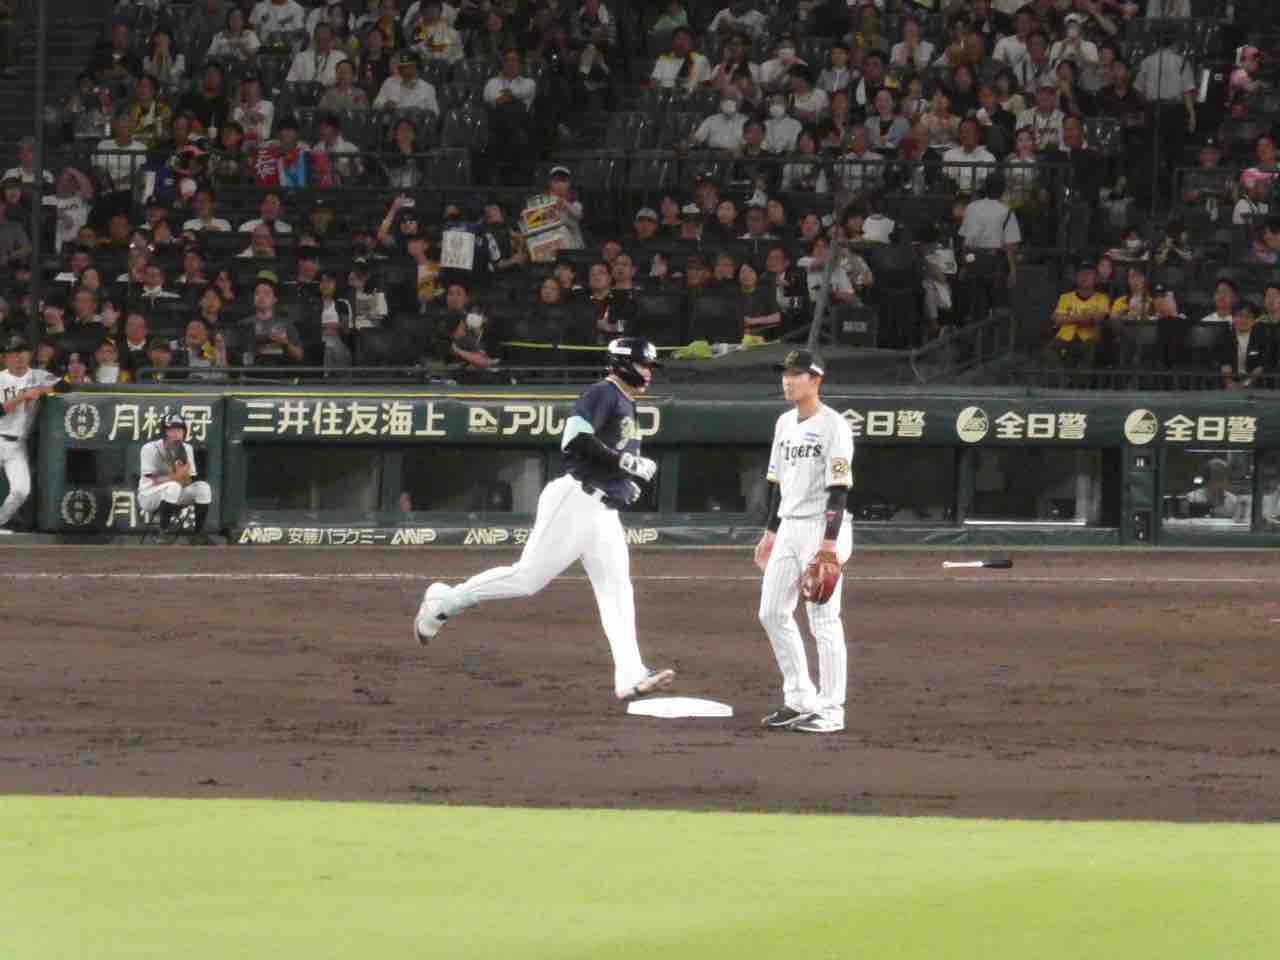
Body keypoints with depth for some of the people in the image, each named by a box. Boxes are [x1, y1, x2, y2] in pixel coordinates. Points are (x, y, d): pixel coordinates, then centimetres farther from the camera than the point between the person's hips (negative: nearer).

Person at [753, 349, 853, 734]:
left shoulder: (833, 426, -12)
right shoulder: (785, 423, 13)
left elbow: (838, 489, -16)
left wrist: (830, 542, -22)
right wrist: (770, 532, 20)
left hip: (822, 528, -9)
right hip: (788, 528, 9)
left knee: (823, 620, -6)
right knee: (772, 613, 9)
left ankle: (830, 709, -1)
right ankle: (799, 700, 18)